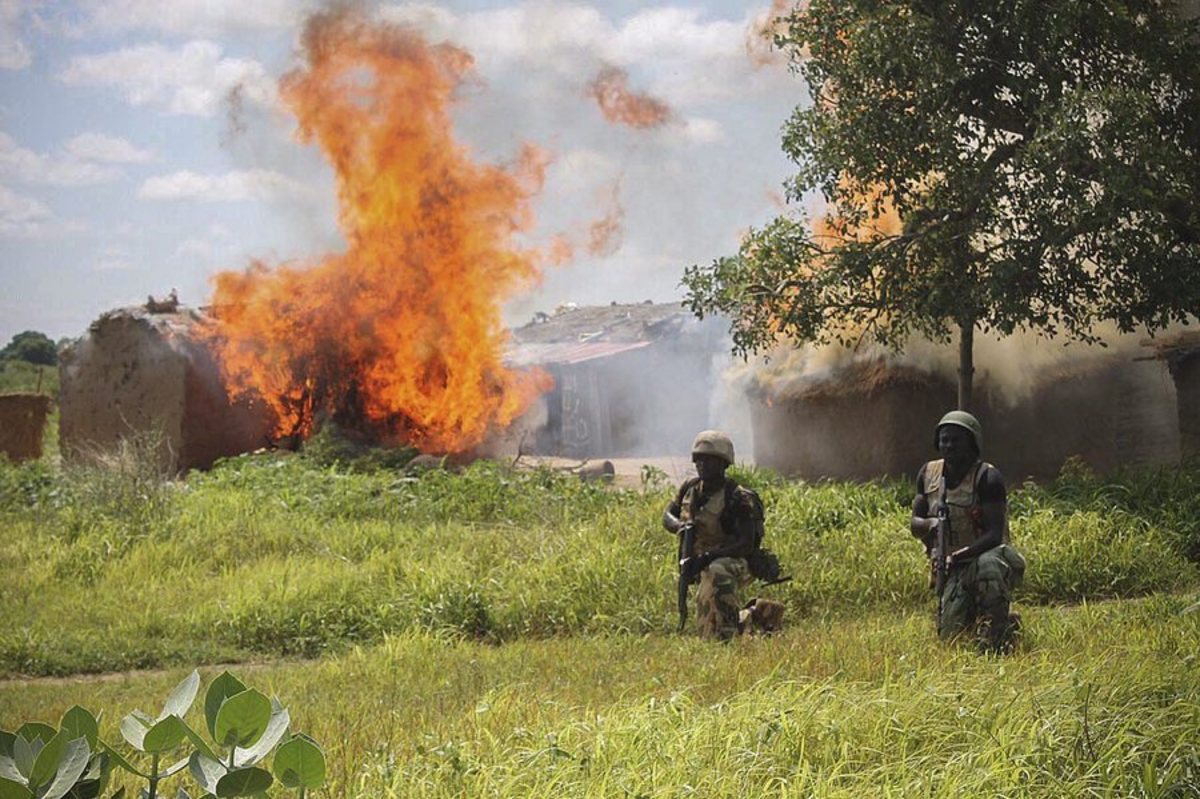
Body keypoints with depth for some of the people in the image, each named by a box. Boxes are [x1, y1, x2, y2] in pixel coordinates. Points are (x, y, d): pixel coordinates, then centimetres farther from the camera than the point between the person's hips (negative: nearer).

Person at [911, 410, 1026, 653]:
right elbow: (915, 524, 7)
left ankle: (996, 638, -26)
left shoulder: (987, 477, -14)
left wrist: (959, 556, -33)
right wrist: (931, 524, -18)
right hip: (952, 569, 5)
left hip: (986, 554, -5)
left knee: (988, 564, -42)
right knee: (949, 636, -6)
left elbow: (995, 534, -21)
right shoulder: (929, 474, 5)